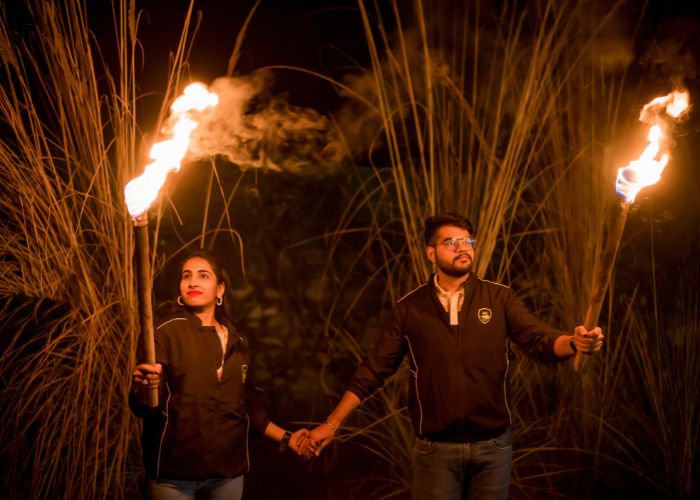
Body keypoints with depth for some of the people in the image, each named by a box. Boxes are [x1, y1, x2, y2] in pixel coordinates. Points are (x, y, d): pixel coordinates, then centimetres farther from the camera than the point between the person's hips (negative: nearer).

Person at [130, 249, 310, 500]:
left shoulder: (237, 342, 10)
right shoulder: (167, 332, -6)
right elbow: (142, 407, -12)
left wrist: (285, 437, 15)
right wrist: (143, 389, -32)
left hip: (227, 473, 4)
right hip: (173, 475, -4)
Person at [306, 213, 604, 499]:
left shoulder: (499, 298, 2)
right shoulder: (410, 308, 2)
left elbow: (540, 341, -10)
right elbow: (373, 370, 4)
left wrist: (574, 343, -32)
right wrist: (332, 424, 0)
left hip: (493, 447, 1)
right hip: (435, 448, -1)